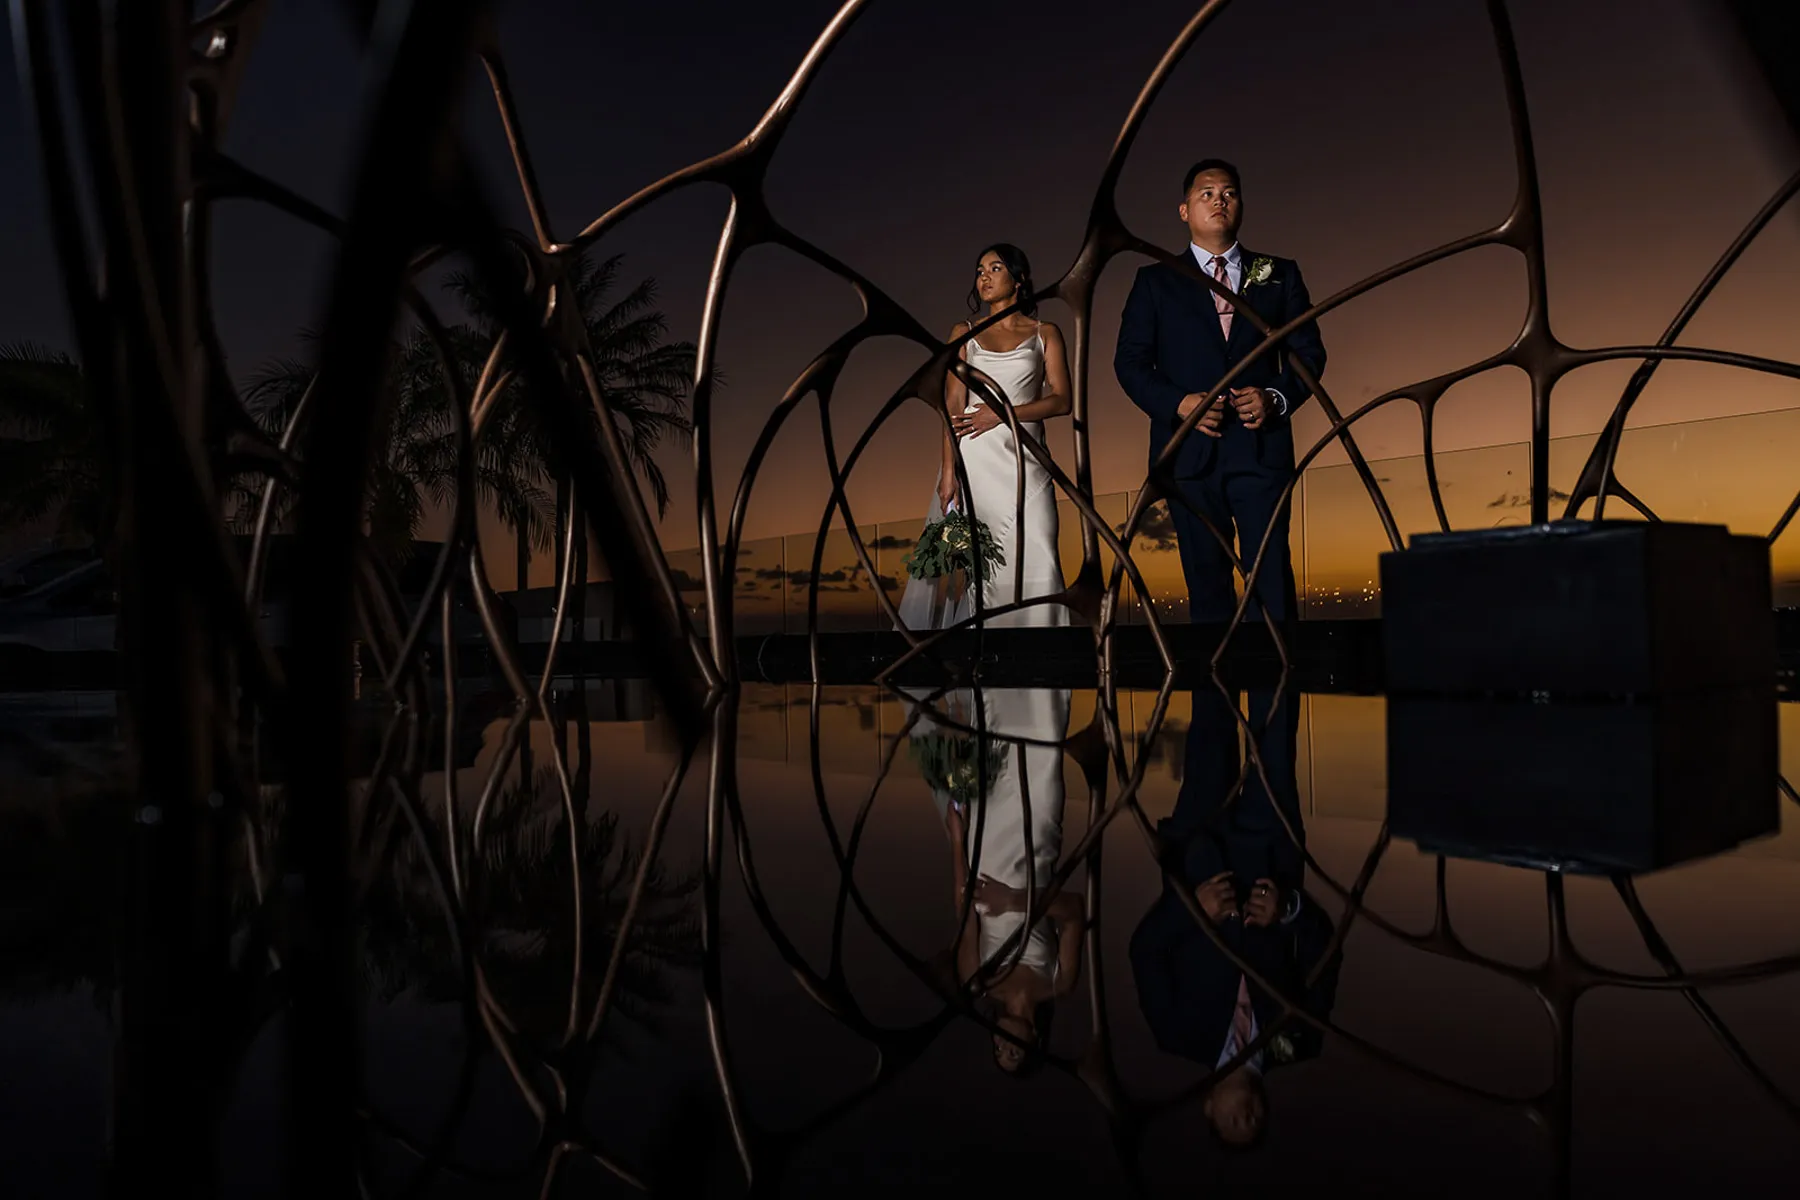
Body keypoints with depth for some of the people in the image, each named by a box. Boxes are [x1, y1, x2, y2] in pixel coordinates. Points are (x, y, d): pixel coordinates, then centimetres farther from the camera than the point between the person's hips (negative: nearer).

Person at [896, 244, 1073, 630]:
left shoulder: (1045, 333, 11)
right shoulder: (964, 333, 12)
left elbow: (1061, 400, 1)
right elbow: (954, 405, 2)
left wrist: (1002, 413, -11)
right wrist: (948, 471, -10)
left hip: (1024, 460, 0)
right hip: (973, 459, 0)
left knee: (1034, 567, -8)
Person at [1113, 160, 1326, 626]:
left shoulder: (1279, 275, 14)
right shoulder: (1155, 282, 11)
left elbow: (1309, 352, 12)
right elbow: (1130, 362, 6)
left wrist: (1277, 398, -9)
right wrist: (1178, 403, -11)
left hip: (1261, 446, 0)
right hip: (1190, 451, 0)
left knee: (1271, 577, -6)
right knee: (1207, 580, 4)